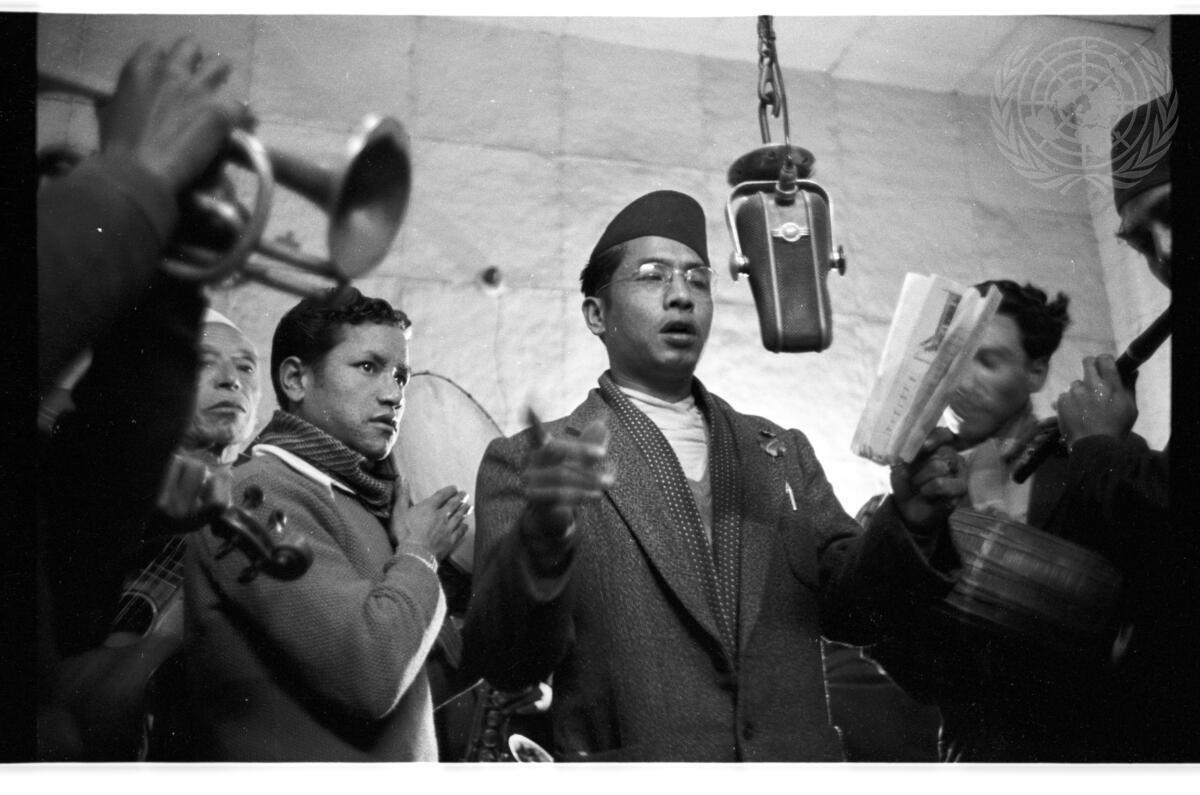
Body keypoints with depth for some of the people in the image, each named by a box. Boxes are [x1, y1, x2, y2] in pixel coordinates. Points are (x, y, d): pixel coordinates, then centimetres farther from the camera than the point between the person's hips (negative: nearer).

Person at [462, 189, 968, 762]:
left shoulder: (783, 454, 9)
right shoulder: (525, 462, -5)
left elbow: (850, 611, 3)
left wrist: (908, 523, -15)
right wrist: (542, 537, -31)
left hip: (799, 759, 4)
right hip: (632, 766, -3)